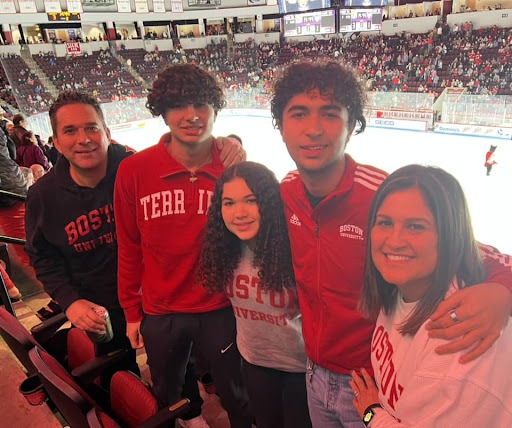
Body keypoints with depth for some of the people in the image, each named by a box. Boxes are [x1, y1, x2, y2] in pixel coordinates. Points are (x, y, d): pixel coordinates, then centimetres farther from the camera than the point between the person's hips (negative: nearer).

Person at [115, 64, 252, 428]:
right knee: (168, 391, 29)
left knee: (236, 397, 21)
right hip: (159, 313, 2)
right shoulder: (134, 171, -13)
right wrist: (131, 312, 3)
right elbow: (129, 249, -3)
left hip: (220, 309, -1)